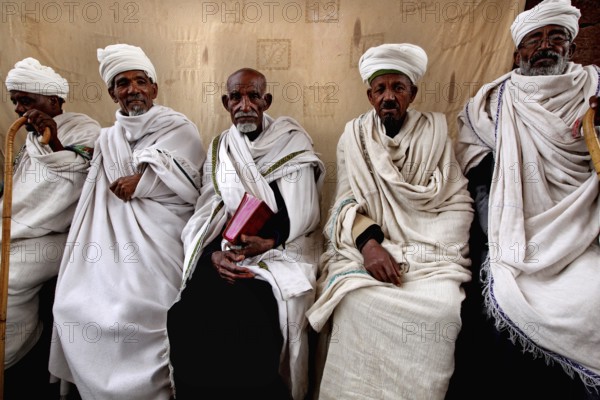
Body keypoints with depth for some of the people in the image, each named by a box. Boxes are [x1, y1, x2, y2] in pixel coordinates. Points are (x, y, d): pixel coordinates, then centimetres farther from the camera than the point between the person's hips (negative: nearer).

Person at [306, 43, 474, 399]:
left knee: (442, 307, -28)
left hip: (430, 252, 0)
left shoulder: (436, 132, 6)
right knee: (357, 303, -29)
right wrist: (368, 241, -19)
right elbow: (346, 203, 2)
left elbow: (458, 204, 0)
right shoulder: (354, 137, 8)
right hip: (368, 248, 0)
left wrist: (416, 256, -13)